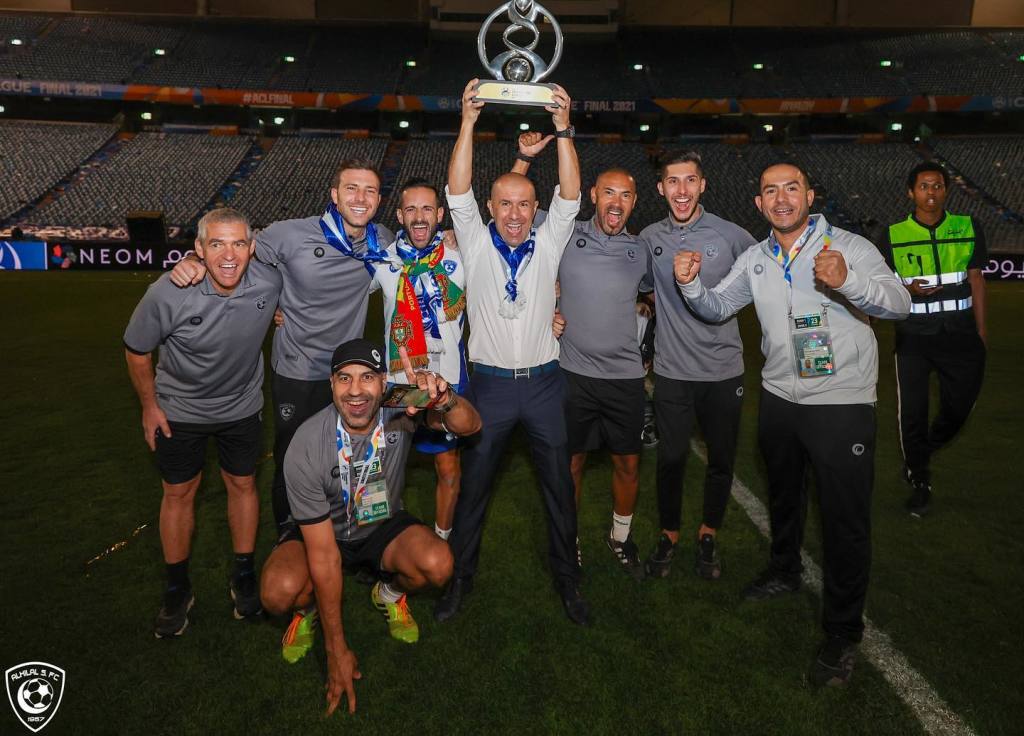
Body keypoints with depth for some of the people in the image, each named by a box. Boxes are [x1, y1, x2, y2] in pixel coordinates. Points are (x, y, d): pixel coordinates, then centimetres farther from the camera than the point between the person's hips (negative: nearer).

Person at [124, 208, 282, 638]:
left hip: (242, 405, 2)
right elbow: (137, 350, -11)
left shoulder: (270, 283, -24)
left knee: (242, 485, 12)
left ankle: (243, 576, 31)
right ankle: (177, 590, 28)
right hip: (180, 407, -1)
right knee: (179, 493, 9)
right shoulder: (168, 294, -30)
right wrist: (149, 405, -4)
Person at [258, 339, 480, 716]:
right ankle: (306, 609, 8)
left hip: (383, 526, 2)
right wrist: (337, 651, -19)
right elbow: (324, 555, -26)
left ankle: (390, 595, 10)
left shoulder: (399, 408, -24)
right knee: (279, 592, -32)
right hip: (319, 531, -2)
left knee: (438, 565, -27)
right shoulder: (305, 448, -30)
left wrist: (444, 401, -61)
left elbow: (470, 426, -36)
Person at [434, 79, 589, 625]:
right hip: (489, 381, -1)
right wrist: (468, 122, -19)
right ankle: (460, 576, 26)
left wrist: (563, 129, -19)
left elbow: (570, 195, -8)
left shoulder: (548, 244, 4)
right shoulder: (476, 243, 2)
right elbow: (458, 191, -10)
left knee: (559, 487, 9)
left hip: (544, 381, 1)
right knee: (473, 486, 8)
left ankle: (566, 579, 27)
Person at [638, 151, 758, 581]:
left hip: (724, 368, 0)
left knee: (721, 460, 11)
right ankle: (668, 535, 28)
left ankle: (709, 536, 32)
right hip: (672, 369, 1)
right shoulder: (650, 238, 1)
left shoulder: (732, 236, -5)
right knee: (671, 458, 7)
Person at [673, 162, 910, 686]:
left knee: (845, 520, 0)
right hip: (779, 398, 6)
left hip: (842, 403, -5)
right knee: (782, 494, 24)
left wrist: (848, 281, -41)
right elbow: (716, 308, 9)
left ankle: (842, 633, 17)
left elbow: (899, 304, -21)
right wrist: (690, 284, -13)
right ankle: (785, 571, 49)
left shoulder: (849, 247, -10)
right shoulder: (755, 259, 6)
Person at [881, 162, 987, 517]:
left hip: (960, 334, 2)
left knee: (958, 406, 8)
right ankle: (920, 481, 20)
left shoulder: (968, 227, 5)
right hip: (913, 336, -2)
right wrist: (909, 290, -17)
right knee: (913, 411, 2)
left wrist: (981, 330, 6)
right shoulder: (894, 235, -1)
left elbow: (976, 279, 9)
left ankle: (920, 454, 37)